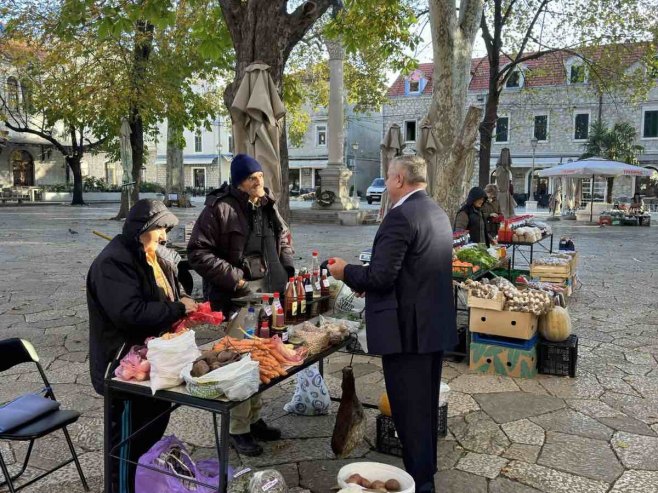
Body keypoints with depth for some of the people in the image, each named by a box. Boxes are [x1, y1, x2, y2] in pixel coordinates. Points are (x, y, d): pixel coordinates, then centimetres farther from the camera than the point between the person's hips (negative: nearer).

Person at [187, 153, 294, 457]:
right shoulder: (219, 208, -10)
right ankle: (239, 430, 15)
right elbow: (198, 253, -13)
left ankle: (254, 419, 31)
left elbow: (282, 240, 25)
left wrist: (288, 271, 9)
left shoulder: (267, 205, 12)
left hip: (268, 295, 7)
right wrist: (234, 279, -16)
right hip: (235, 299, -7)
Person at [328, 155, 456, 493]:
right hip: (435, 325, 10)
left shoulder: (401, 216, -19)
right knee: (426, 406, 21)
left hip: (407, 330, -10)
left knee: (409, 410, 3)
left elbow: (380, 277, -23)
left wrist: (345, 272, -5)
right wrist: (366, 281, 18)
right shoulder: (437, 212, 11)